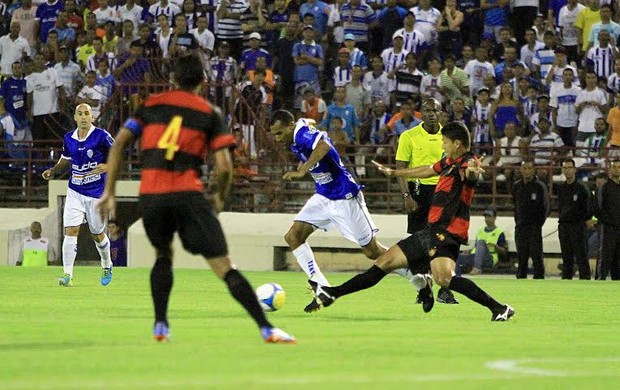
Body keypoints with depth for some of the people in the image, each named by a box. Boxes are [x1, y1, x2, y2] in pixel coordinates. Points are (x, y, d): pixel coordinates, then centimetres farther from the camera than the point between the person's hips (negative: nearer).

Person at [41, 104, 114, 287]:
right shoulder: (69, 138, 3)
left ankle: (107, 266, 39)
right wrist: (53, 170, 3)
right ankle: (68, 274, -13)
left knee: (97, 234, 11)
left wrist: (107, 166, -24)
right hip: (75, 191, 3)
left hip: (97, 193, -3)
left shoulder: (101, 136, -11)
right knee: (70, 230, -12)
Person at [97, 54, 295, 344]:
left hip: (150, 196, 3)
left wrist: (109, 192, 7)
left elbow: (119, 144, 7)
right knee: (223, 266, -4)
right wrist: (221, 198, 19)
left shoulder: (151, 105, 16)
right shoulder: (210, 113, 9)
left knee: (163, 255, 29)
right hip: (187, 194, -3)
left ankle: (160, 326, 18)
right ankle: (266, 329, -10)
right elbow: (223, 166, 1)